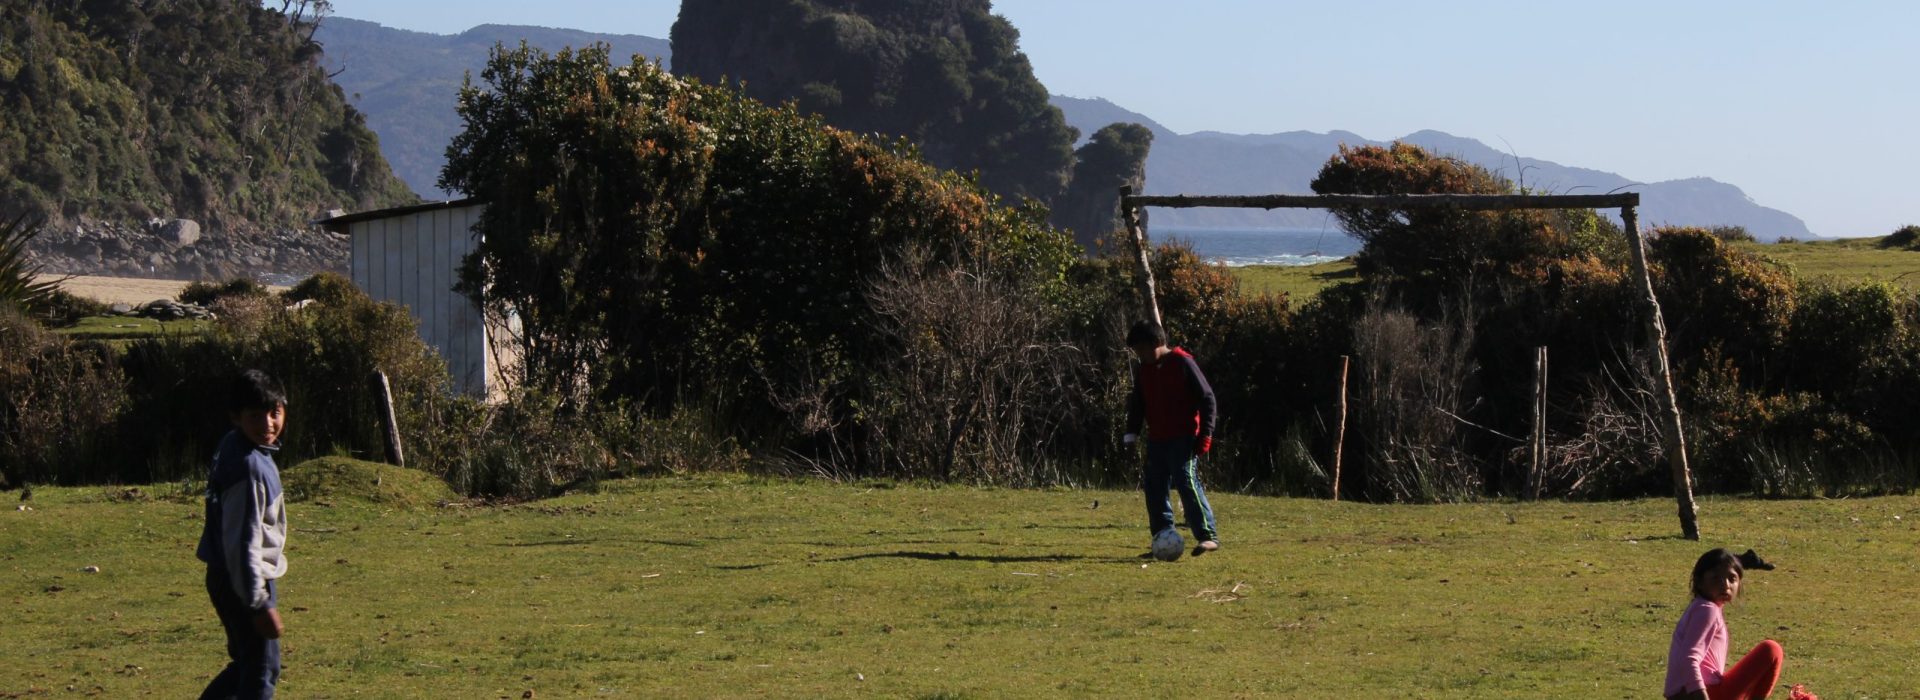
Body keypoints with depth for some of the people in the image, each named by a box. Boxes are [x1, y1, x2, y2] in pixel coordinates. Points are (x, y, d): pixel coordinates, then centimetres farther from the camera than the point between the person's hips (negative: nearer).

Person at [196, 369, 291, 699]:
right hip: (244, 582, -10)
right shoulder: (249, 467, -23)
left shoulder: (232, 446, 8)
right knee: (262, 671, -1)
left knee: (246, 664, 21)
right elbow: (243, 541, -25)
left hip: (227, 576, 10)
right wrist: (261, 603, -23)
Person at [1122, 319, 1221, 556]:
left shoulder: (1182, 363, -8)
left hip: (1184, 439, -7)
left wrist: (1205, 434, -11)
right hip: (1156, 440, 7)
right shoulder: (1143, 370, 12)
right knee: (1154, 488, 5)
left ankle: (1208, 536, -17)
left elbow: (1206, 397, -8)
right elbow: (1137, 403, 22)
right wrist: (1131, 434, 10)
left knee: (1187, 483, -17)